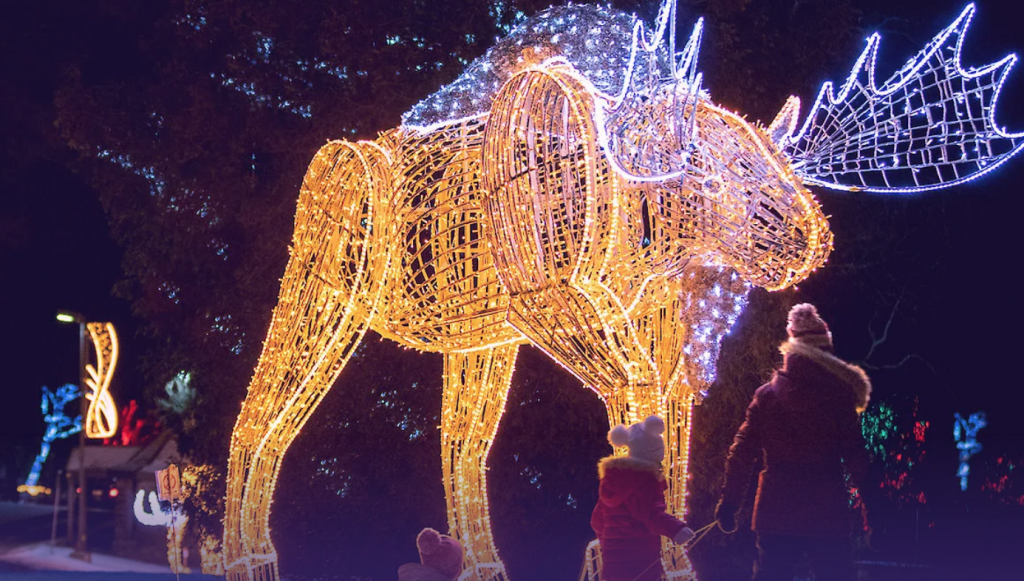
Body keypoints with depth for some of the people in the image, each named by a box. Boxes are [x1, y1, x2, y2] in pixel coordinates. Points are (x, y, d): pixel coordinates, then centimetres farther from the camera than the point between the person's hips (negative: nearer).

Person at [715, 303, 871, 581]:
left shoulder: (766, 395, 2)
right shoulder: (838, 394, -6)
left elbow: (742, 453, 1)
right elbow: (854, 453, -8)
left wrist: (729, 503, 6)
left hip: (775, 513, 2)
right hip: (827, 515, -2)